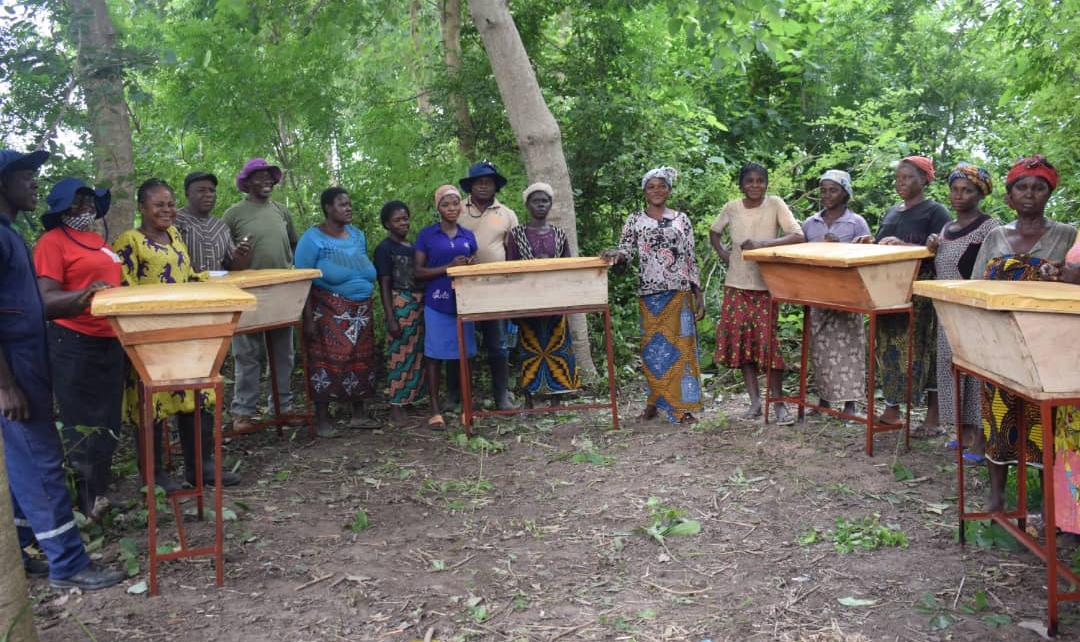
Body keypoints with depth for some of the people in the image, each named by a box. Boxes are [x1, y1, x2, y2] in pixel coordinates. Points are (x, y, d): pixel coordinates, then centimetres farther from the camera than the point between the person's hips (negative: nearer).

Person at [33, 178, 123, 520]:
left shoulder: (98, 240, 16)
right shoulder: (52, 241, -8)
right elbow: (47, 302, -17)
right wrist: (84, 296, -32)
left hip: (110, 341, 8)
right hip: (74, 345, -8)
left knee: (108, 424, 13)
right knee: (83, 427, -1)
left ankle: (99, 490, 26)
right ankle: (86, 501, 10)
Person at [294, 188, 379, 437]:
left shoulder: (357, 236, 13)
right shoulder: (313, 238, -6)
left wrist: (367, 311, 15)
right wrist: (308, 319, -16)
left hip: (360, 312, 6)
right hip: (328, 313, -6)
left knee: (360, 359, 8)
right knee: (327, 360, -4)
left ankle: (359, 414, 19)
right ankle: (322, 418, 7)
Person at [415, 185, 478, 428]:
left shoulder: (468, 236, 11)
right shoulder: (427, 235, 1)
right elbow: (418, 271, -3)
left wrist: (471, 266, -4)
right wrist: (449, 267, -15)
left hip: (463, 301, 3)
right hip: (436, 302, -3)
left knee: (463, 354, 8)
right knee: (434, 355, -1)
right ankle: (435, 410, 6)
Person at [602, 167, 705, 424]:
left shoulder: (682, 219, 8)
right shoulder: (634, 220, 9)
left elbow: (691, 259, 8)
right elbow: (626, 252, 1)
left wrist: (699, 294, 3)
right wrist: (615, 255, -23)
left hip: (679, 292, 0)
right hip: (649, 293, 1)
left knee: (680, 345, -2)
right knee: (652, 347, 4)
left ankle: (683, 406, 4)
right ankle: (654, 402, 16)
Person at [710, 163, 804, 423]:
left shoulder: (775, 204, -6)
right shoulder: (732, 208, 1)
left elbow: (798, 236, -15)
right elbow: (714, 232, 19)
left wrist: (763, 243, -26)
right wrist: (723, 254, 2)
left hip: (766, 283, -3)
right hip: (736, 284, 3)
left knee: (767, 339, -7)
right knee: (741, 338, 3)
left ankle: (778, 402, 4)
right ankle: (754, 399, 13)